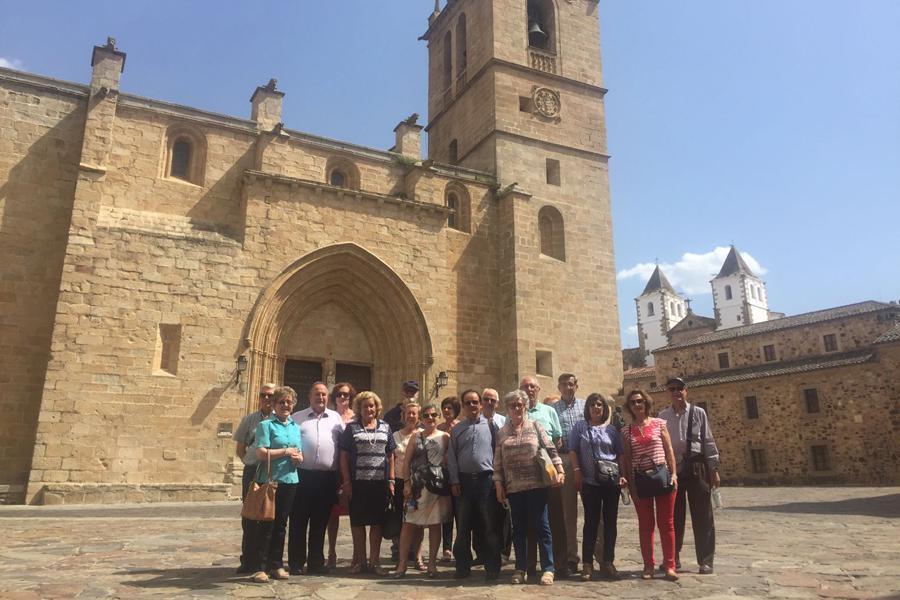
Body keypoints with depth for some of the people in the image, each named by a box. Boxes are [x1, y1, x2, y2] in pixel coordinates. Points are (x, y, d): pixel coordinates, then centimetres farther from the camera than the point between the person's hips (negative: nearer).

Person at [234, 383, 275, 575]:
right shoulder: (249, 419, 9)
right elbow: (240, 449, 13)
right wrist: (251, 462, 2)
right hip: (252, 472, 2)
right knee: (249, 517, 6)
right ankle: (248, 561, 15)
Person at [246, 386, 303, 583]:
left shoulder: (296, 427, 14)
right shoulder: (266, 425, -4)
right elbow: (262, 453, -15)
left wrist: (298, 458, -7)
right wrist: (287, 451, -11)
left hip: (289, 480, 5)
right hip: (269, 480, -5)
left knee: (280, 525, 11)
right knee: (265, 525, -2)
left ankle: (277, 565, 20)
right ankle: (258, 568, 5)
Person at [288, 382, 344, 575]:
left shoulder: (336, 418, 12)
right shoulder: (298, 417, 9)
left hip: (327, 477, 2)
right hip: (303, 475, -1)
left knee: (320, 523, 10)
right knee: (298, 521, 4)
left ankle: (316, 562, 19)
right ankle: (296, 562, 13)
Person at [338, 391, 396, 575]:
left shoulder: (385, 427, 10)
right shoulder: (351, 428, 3)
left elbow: (390, 455, 11)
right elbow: (344, 456, 0)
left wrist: (391, 480, 5)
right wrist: (346, 481, -6)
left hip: (380, 482, 2)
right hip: (358, 482, -2)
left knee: (377, 522, 7)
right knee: (357, 522, 6)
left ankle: (375, 560, 18)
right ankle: (359, 560, 20)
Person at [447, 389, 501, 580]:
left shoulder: (490, 426, 2)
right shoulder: (457, 429, 8)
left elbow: (497, 452, 2)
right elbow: (451, 457, 6)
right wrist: (454, 481, -1)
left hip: (486, 479, -2)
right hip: (464, 479, 2)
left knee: (489, 525, 3)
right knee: (463, 525, 8)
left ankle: (492, 568, 11)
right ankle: (463, 566, 18)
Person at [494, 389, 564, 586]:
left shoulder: (535, 426, 4)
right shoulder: (502, 433, 8)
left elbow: (550, 449, 2)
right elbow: (497, 461, 7)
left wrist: (559, 470, -7)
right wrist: (498, 485, 3)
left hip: (536, 485, -2)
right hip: (513, 487, 2)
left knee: (541, 525, 0)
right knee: (518, 528, 10)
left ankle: (548, 569, 7)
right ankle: (520, 569, 19)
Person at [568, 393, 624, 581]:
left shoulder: (611, 429, 11)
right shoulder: (580, 427, 6)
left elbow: (620, 454, 11)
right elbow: (572, 451, 2)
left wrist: (622, 474, 1)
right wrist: (577, 471, -8)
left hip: (611, 481, 2)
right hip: (590, 482, -2)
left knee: (610, 522, 5)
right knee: (591, 522, 0)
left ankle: (608, 562, 14)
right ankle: (587, 564, 6)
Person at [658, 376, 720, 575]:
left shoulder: (698, 413, 2)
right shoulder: (663, 415, 6)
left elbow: (708, 441, 2)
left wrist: (714, 469, -1)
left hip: (696, 467, -1)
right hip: (672, 468, 2)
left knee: (702, 516, 2)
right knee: (674, 516, 9)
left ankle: (706, 561, 12)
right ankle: (673, 558, 21)